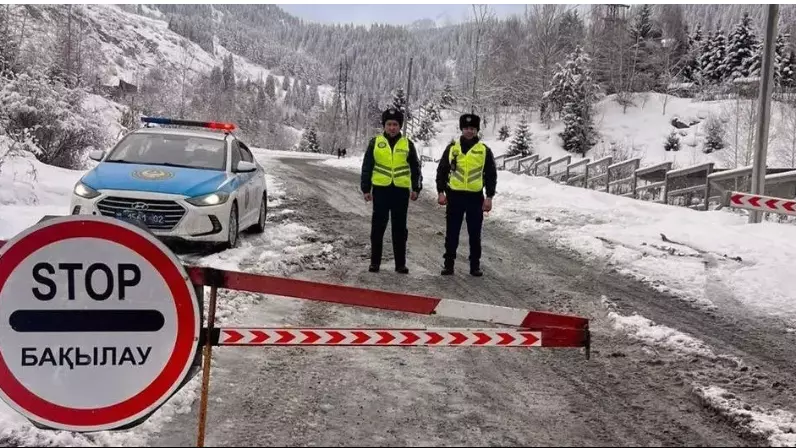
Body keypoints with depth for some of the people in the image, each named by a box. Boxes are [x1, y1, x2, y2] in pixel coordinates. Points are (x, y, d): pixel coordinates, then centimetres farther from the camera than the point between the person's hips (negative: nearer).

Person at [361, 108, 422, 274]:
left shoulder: (407, 144, 7)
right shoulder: (375, 142, 4)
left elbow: (415, 168, 11)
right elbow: (367, 167, 5)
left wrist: (416, 188, 4)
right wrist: (366, 189, 2)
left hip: (401, 190, 1)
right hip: (381, 189, -1)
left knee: (400, 228, 6)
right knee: (378, 226, 4)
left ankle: (400, 263, 13)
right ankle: (375, 262, 13)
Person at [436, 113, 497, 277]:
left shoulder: (484, 151, 3)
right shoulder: (452, 148, 4)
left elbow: (491, 175, 4)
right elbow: (442, 171, 6)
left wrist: (489, 197, -2)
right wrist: (441, 192, -2)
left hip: (476, 197, 0)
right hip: (454, 195, 0)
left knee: (475, 234, 6)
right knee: (452, 232, 4)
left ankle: (475, 265, 16)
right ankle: (448, 264, 13)